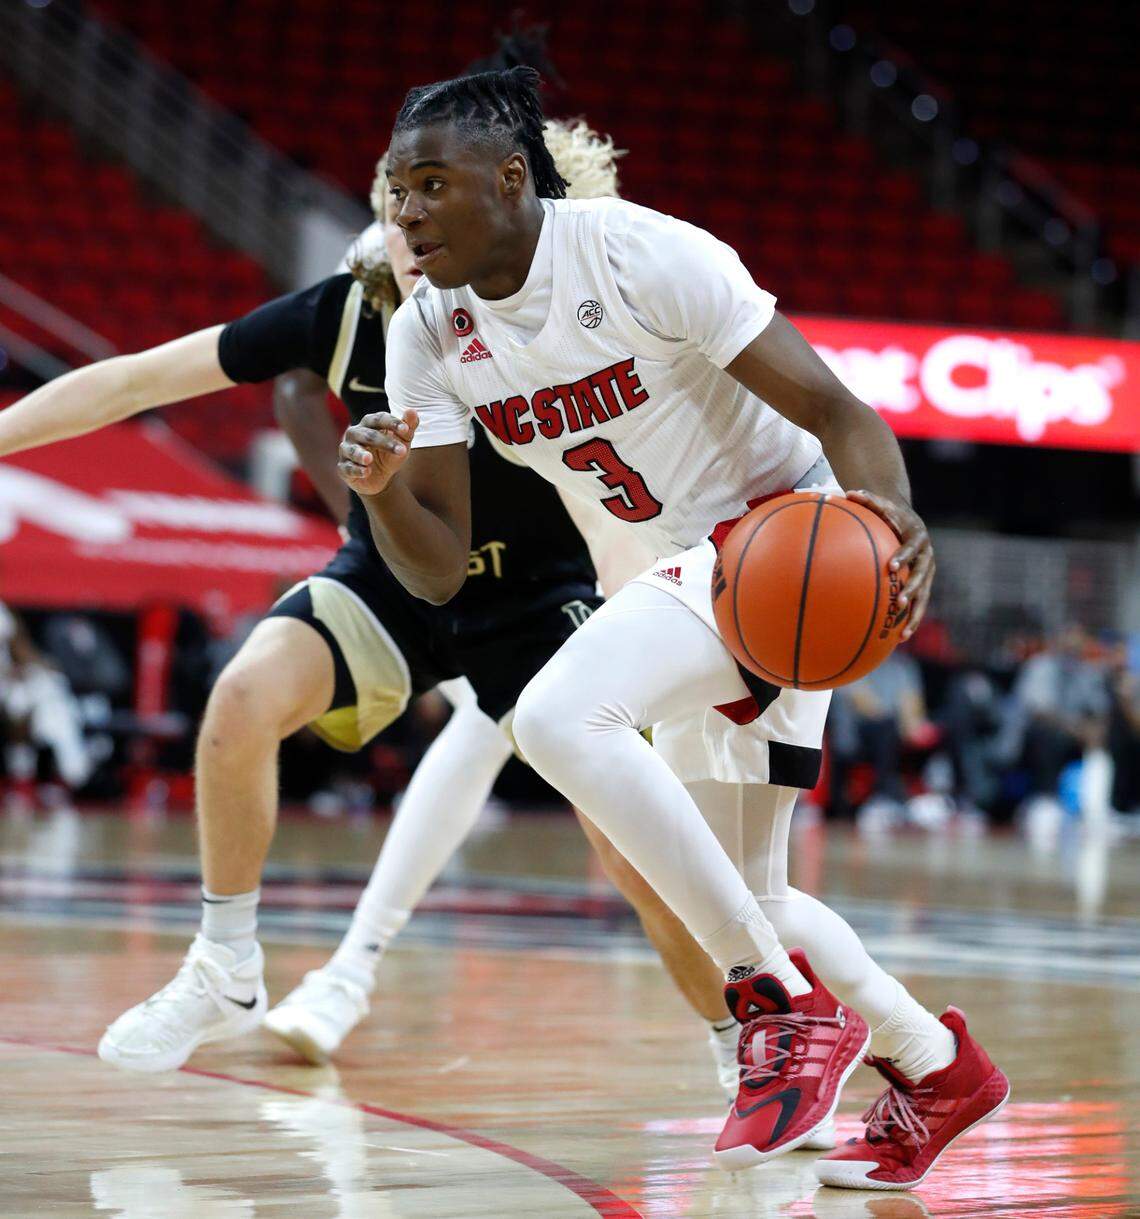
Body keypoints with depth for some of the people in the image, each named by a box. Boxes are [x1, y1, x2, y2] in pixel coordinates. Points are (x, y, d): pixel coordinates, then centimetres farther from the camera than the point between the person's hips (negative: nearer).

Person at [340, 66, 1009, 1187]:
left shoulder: (645, 256, -22)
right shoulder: (427, 335, -4)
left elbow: (834, 409, -23)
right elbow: (441, 572, -5)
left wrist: (892, 518, -43)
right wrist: (378, 485, -26)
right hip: (677, 572, 8)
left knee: (558, 714, -30)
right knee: (724, 890, 16)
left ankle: (788, 1008, -23)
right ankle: (934, 1064, 37)